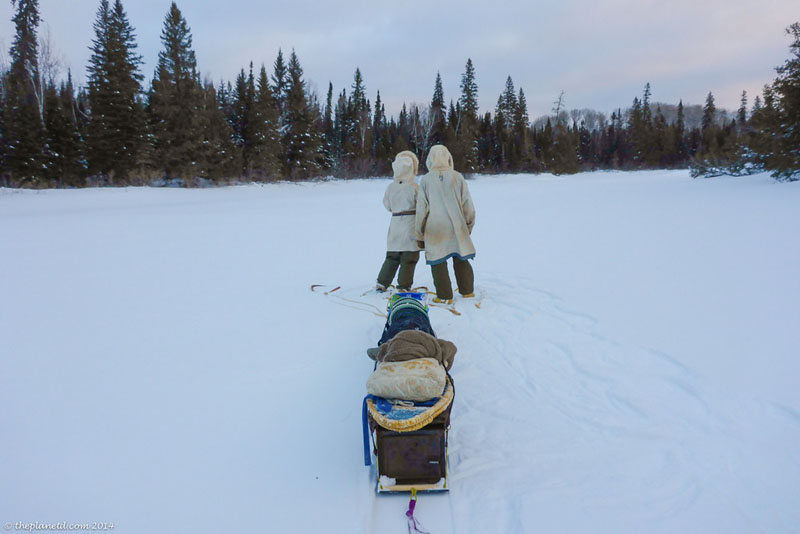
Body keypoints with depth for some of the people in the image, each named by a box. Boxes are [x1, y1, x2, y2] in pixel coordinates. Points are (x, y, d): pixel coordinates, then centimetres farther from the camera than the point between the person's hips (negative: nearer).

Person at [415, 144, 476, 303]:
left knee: (438, 262, 5)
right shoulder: (457, 177, 0)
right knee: (461, 260, 14)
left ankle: (445, 296, 6)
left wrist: (420, 235, 7)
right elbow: (468, 204, 3)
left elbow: (421, 209, 0)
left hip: (435, 230, -2)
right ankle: (467, 291, 23)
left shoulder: (425, 180, -3)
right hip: (456, 228, 2)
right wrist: (469, 225, 17)